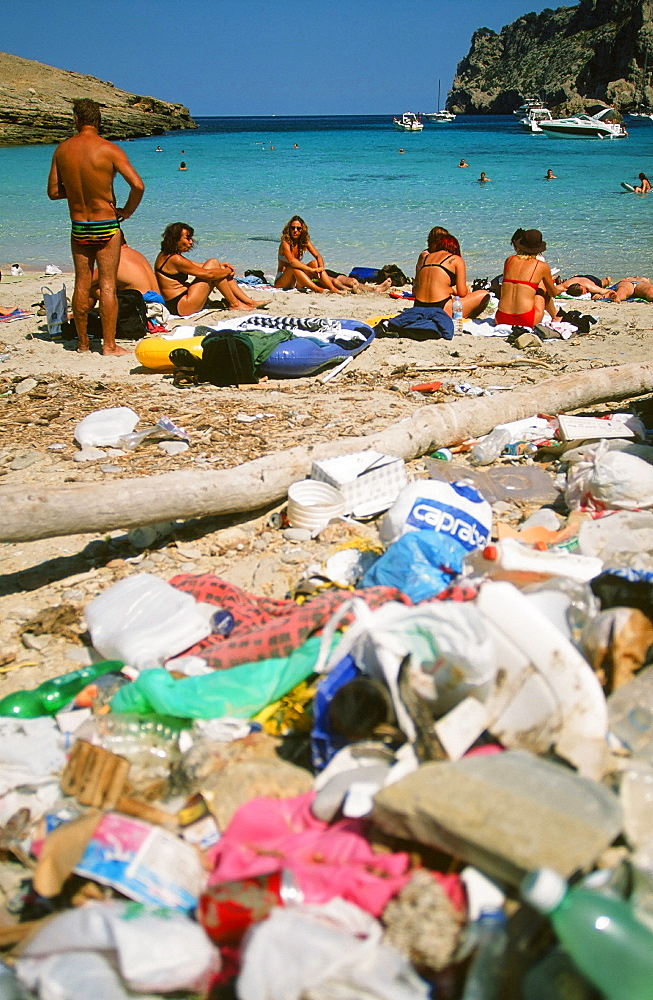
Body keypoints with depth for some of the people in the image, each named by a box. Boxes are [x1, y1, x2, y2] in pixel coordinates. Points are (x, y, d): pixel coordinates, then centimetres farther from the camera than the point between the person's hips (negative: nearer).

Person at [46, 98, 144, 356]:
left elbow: (53, 192, 5)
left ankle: (83, 342, 19)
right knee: (107, 284, 1)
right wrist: (127, 210, -2)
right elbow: (138, 185, -18)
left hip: (78, 228, 3)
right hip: (106, 226, -3)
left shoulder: (62, 149, -1)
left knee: (82, 284, 11)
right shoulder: (109, 150, -12)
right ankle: (109, 344, 2)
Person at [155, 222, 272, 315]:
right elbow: (208, 274, -18)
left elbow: (199, 267, 19)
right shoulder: (175, 259, -19)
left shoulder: (165, 255, 12)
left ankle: (249, 301, 12)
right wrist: (229, 271, -2)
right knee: (212, 263, -9)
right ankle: (234, 304, 0)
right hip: (181, 307, -10)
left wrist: (221, 266, 9)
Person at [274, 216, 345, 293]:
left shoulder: (304, 242, 3)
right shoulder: (285, 243, -16)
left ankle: (332, 288, -31)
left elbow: (318, 256, -7)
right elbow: (291, 261, -34)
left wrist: (321, 267, -29)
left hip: (297, 282, 5)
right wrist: (311, 270, -40)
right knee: (293, 267, -33)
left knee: (315, 262, -14)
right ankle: (318, 289, -47)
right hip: (281, 281, -5)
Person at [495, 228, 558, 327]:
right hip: (527, 321, -3)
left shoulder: (509, 260, 10)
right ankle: (555, 317, 43)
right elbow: (553, 293, 18)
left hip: (502, 319, 3)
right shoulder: (542, 266, 2)